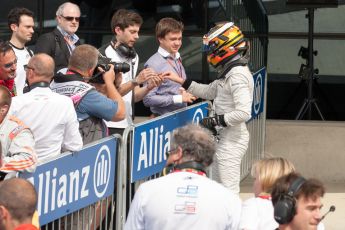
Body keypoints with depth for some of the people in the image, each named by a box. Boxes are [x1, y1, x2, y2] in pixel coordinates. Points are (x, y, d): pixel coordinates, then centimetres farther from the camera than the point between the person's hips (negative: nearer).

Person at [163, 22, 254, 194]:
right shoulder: (230, 72, 11)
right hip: (224, 139, 11)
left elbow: (243, 113, -28)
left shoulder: (238, 75, -21)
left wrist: (215, 120, -18)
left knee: (229, 191, -10)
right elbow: (209, 91, 24)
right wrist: (181, 81, 19)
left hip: (232, 141, -11)